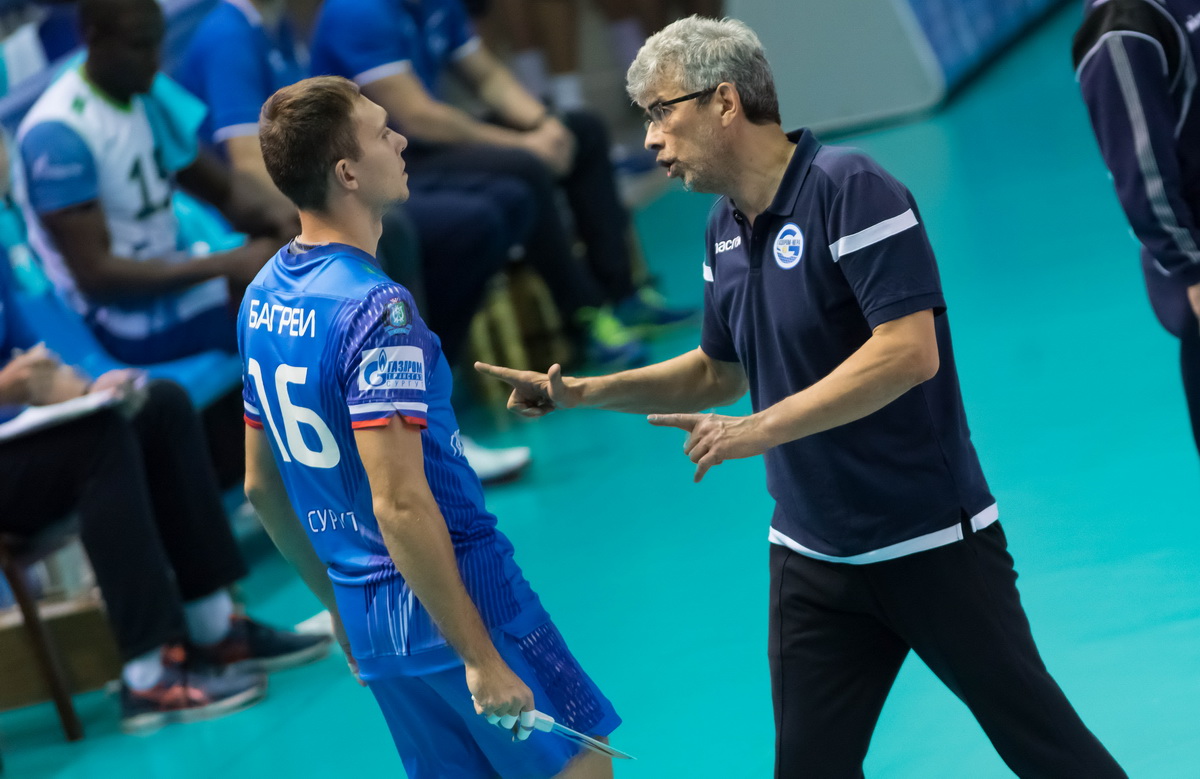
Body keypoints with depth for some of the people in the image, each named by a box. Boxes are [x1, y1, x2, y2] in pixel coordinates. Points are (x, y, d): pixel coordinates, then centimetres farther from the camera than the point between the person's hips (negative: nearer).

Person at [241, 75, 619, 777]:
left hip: (366, 612, 8)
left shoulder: (263, 298, 7)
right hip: (455, 597, -8)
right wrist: (482, 658, -22)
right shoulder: (375, 310, -20)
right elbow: (400, 504, -25)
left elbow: (261, 485, 15)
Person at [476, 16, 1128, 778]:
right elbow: (720, 372, 20)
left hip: (933, 542, -7)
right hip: (813, 558, 7)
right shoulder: (725, 228, 7)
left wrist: (761, 430, -26)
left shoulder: (850, 189, -18)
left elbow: (910, 352, -26)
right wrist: (580, 393, 10)